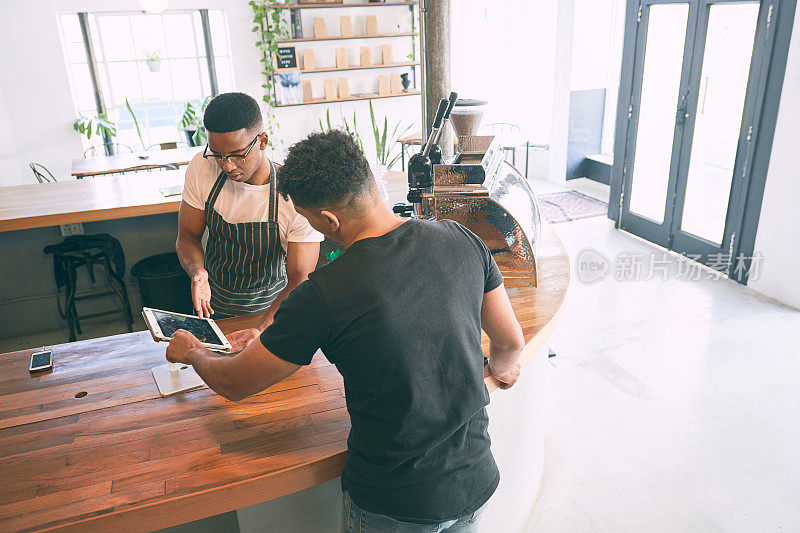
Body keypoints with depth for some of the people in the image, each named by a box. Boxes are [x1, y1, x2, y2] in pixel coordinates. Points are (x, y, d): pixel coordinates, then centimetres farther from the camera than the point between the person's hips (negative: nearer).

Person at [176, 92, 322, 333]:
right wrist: (197, 272, -22)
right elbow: (187, 236, 1)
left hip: (270, 309, -2)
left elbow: (300, 279, -20)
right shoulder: (201, 168, -9)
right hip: (212, 306, 3)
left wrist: (263, 330, -36)